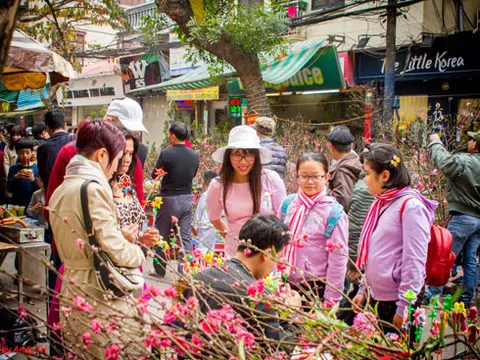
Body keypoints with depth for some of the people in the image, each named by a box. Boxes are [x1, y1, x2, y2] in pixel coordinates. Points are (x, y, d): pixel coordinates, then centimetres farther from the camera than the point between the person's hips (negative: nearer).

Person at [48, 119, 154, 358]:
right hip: (101, 296, -9)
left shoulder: (61, 191, 11)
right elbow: (116, 252, -18)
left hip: (72, 292, 9)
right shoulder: (94, 188, -16)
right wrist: (140, 251, 2)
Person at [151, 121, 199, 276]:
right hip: (187, 198, 4)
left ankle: (160, 269, 20)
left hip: (169, 199, -4)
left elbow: (155, 175, -7)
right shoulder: (194, 155, -1)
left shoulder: (166, 153, -16)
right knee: (186, 237, 8)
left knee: (162, 236, 11)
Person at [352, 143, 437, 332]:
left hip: (396, 303, -8)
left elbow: (415, 261, -18)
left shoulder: (411, 206, -15)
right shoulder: (380, 204, 10)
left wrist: (403, 308, -18)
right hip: (375, 298, 8)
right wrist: (363, 290, 17)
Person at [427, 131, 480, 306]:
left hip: (462, 217, -7)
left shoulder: (463, 161, -18)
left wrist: (435, 142, 6)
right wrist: (449, 153, 18)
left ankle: (432, 296, 7)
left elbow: (440, 159, -13)